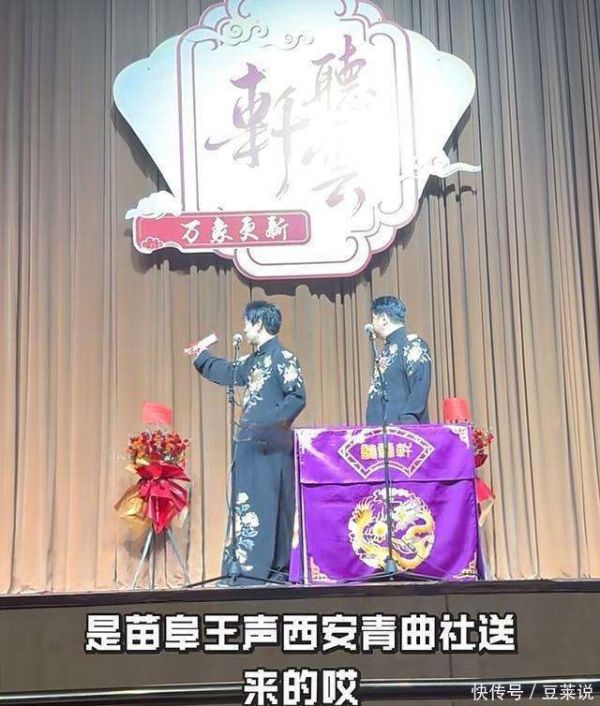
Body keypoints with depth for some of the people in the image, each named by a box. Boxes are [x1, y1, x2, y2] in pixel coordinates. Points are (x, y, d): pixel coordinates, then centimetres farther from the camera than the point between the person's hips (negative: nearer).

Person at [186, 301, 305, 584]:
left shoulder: (282, 357, -8)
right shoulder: (254, 360, 18)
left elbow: (297, 398, -17)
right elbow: (229, 372, 38)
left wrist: (269, 423, -25)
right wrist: (201, 356, 49)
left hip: (270, 447, -9)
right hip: (248, 444, 9)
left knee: (266, 505, -7)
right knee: (244, 506, 8)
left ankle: (265, 569, -3)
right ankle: (245, 567, 12)